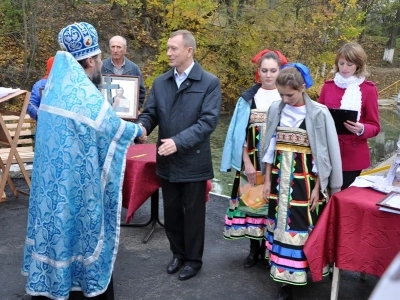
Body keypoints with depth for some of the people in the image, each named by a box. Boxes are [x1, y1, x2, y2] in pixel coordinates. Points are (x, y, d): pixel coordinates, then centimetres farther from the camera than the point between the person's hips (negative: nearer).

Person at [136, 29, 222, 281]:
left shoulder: (210, 83, -9)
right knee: (171, 212, 17)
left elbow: (208, 120, -17)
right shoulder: (160, 82, 6)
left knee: (193, 213, 10)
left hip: (194, 162, -5)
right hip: (167, 162, 5)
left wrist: (179, 141, -27)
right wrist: (140, 127, -19)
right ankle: (178, 254, 38)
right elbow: (150, 114, 4)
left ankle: (194, 259, 30)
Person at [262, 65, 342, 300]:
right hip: (280, 178, 4)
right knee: (281, 225, 7)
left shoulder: (318, 114, -9)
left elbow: (322, 153, -6)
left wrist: (317, 187, -7)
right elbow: (271, 147, 8)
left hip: (305, 180, -4)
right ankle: (285, 280, 18)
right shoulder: (276, 110, 3)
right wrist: (267, 179, 7)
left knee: (301, 227, -3)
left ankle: (297, 275, 10)